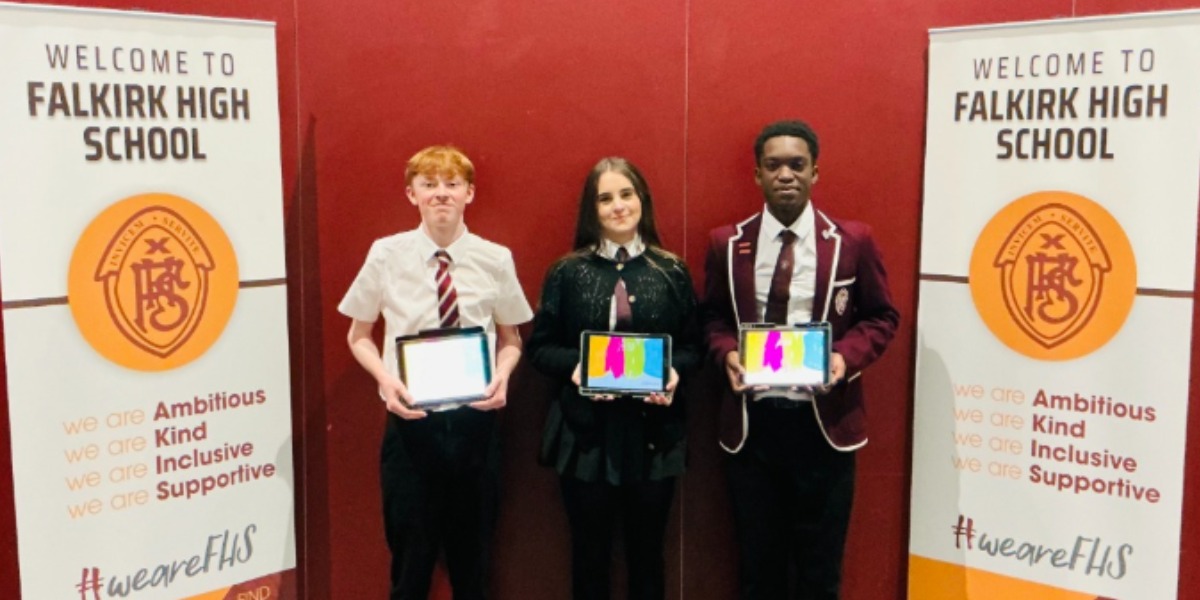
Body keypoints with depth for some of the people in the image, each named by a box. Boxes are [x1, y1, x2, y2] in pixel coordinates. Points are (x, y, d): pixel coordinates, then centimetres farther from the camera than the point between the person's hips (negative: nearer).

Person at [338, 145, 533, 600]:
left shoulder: (496, 259, -2)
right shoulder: (386, 255, -4)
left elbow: (510, 337, 9)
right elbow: (359, 336, 6)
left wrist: (502, 374, -12)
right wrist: (386, 378, -12)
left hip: (474, 420, 1)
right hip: (411, 421, -1)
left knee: (472, 554, 16)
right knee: (411, 554, 9)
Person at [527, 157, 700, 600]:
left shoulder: (671, 272, 3)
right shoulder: (567, 272, 0)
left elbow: (693, 346, 7)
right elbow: (539, 347, 1)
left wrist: (675, 371, -14)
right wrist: (573, 366, -17)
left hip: (653, 432, 1)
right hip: (586, 433, -1)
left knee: (647, 552, 13)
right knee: (589, 553, 10)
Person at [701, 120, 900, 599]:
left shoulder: (852, 241, -1)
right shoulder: (727, 243, 3)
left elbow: (882, 316, 4)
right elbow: (712, 317, 11)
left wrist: (848, 356, -14)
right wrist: (727, 353, -9)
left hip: (824, 422, -1)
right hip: (751, 420, 2)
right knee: (757, 560, 13)